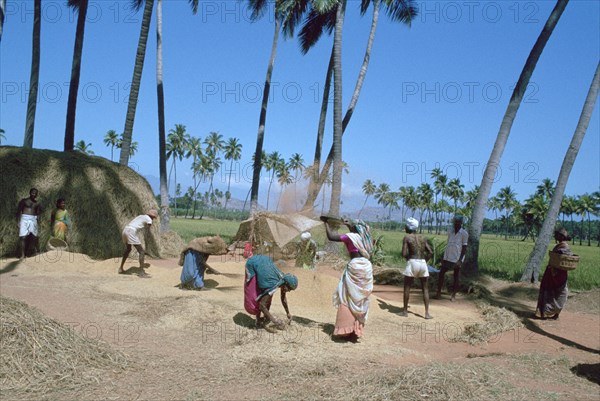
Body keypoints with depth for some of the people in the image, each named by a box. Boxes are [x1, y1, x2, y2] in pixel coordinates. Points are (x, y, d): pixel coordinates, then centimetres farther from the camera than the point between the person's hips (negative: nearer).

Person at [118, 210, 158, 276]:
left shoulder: (141, 216, 29)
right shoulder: (149, 219, 2)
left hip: (125, 230, 9)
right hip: (131, 233, -9)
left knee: (128, 249, 31)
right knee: (141, 252, -4)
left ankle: (120, 269, 36)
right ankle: (142, 272, -9)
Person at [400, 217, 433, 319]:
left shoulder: (407, 237, -2)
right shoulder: (422, 238, 12)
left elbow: (404, 253, -10)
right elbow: (430, 252, 5)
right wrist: (424, 260, 14)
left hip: (412, 262, -4)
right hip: (423, 263, 4)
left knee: (407, 287, 9)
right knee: (425, 289, 9)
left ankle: (405, 311, 14)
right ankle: (427, 313, 5)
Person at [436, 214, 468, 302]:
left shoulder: (464, 233, -9)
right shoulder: (450, 230, 6)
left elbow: (464, 248, -10)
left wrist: (460, 260, -16)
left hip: (457, 259, -5)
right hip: (447, 257, 5)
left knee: (456, 277, 5)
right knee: (441, 273, 3)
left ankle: (454, 295, 15)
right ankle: (438, 292, 12)